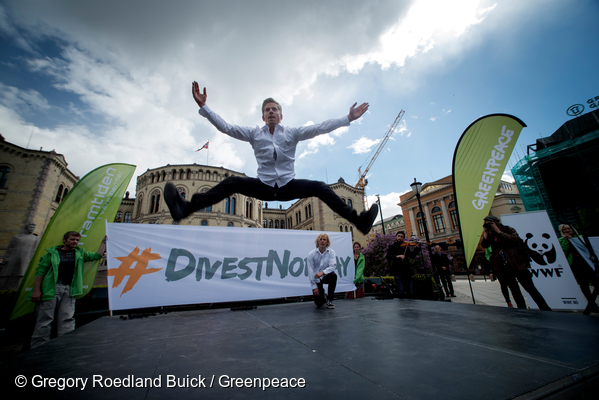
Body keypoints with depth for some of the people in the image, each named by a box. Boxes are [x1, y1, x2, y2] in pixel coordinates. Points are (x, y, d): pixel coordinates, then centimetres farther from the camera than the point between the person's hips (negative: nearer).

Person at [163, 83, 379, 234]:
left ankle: (358, 220, -18)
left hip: (288, 186, 0)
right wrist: (203, 106, -12)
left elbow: (319, 128, -4)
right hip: (264, 185, 1)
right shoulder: (254, 133, 5)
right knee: (232, 182, -19)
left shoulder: (292, 133, 4)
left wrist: (348, 118, -10)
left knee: (320, 187, -20)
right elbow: (225, 127, -2)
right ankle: (185, 208, -25)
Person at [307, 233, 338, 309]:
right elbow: (310, 271, -10)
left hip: (325, 276, 1)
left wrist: (322, 272, -38)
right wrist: (314, 287, -13)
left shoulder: (331, 252, -8)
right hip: (316, 279, -1)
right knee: (319, 304, -10)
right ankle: (323, 297, 30)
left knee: (333, 275, -33)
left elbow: (333, 265, -21)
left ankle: (329, 300, -12)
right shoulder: (311, 254, -11)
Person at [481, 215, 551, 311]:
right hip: (504, 267, 4)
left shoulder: (508, 229, -2)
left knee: (530, 288, 2)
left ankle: (546, 311, 16)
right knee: (514, 290, 12)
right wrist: (485, 232, -9)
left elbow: (516, 239, -19)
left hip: (517, 264, -4)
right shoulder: (490, 234, 8)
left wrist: (499, 232, -19)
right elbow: (484, 245, -3)